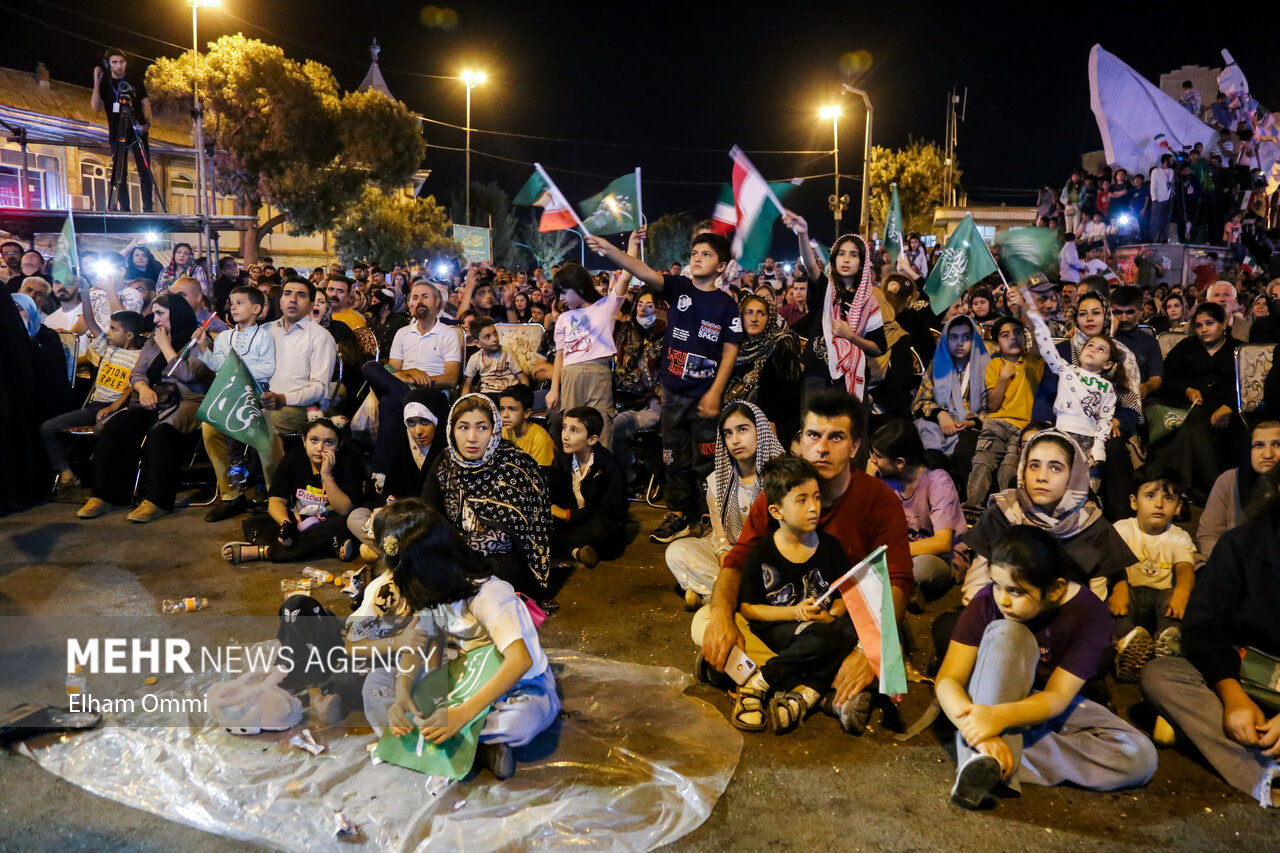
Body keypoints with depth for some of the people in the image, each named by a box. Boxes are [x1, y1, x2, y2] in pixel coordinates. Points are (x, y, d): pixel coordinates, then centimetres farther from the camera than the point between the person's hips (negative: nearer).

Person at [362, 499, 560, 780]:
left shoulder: (489, 596, -28)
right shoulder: (434, 594, -4)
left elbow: (521, 661, -39)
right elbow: (416, 646, -6)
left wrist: (462, 713, -46)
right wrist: (402, 694, -28)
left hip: (521, 687, -6)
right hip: (469, 681, 7)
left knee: (524, 718, -43)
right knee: (376, 681, -11)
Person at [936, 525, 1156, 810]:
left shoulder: (1088, 614, -19)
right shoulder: (987, 601, -20)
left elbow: (1057, 697, -24)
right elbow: (947, 679, -23)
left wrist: (1002, 716, -44)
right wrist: (980, 733, -42)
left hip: (1049, 709, 2)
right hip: (991, 697, -2)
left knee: (1141, 758, -23)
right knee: (1007, 633, -30)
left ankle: (992, 764, -29)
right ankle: (980, 760, -41)